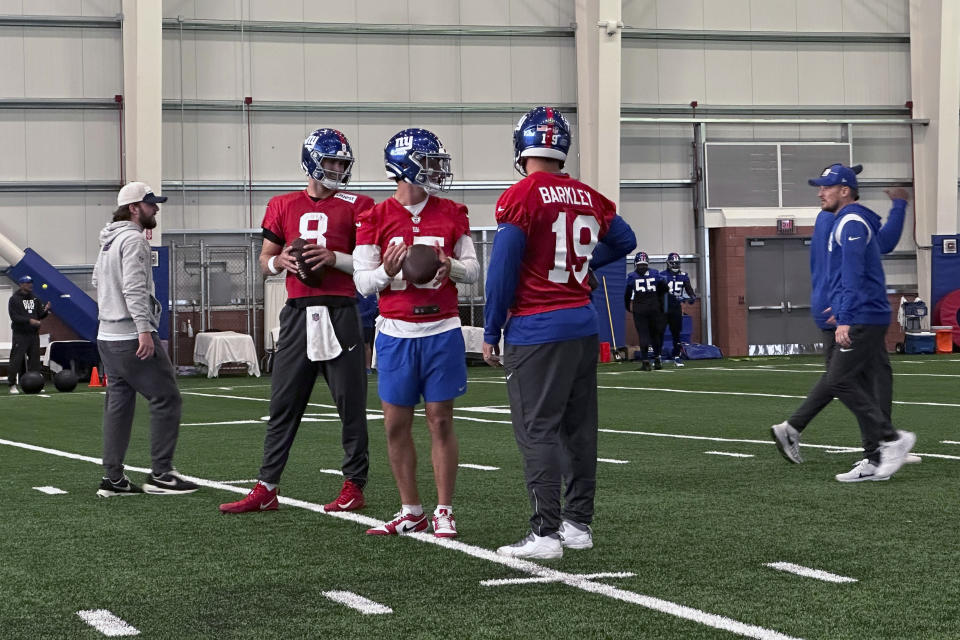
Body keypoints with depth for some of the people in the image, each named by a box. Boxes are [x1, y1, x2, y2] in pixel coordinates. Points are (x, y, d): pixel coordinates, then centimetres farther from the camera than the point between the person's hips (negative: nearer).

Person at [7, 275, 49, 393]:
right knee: (16, 360, -8)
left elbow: (39, 316, 14)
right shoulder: (14, 299, -3)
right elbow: (14, 317, -12)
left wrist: (45, 311, -8)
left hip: (34, 334, 6)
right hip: (20, 334, -6)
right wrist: (29, 320, -23)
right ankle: (12, 385, -5)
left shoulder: (35, 298, 15)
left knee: (35, 359, 6)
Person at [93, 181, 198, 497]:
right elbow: (134, 287, -21)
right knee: (166, 399, -4)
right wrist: (144, 329, -26)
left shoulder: (108, 241, 17)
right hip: (132, 337, -10)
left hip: (107, 337, 10)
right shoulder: (133, 239, -12)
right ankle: (161, 474, -5)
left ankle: (113, 479, 10)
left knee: (118, 404, 10)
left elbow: (97, 280, 27)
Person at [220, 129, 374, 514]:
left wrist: (334, 257, -13)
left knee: (351, 403, 1)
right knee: (283, 403, 4)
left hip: (339, 312, -3)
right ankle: (266, 489, 7)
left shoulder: (356, 207, 3)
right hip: (297, 312, 3)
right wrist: (280, 261, -3)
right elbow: (265, 263, 18)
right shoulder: (283, 206, 12)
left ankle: (354, 485, 10)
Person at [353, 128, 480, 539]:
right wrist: (387, 271, -20)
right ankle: (411, 512, 15)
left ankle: (444, 512, 8)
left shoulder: (452, 215, 3)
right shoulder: (376, 219, -1)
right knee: (396, 424, 3)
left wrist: (451, 266, -13)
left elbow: (473, 270, 8)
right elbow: (362, 282, 0)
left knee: (441, 421, 0)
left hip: (441, 331, 0)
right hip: (396, 333, 0)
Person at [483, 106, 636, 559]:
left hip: (537, 330, -6)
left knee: (537, 431, -4)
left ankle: (546, 532, -6)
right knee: (579, 427, 13)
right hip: (583, 323, 6)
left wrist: (491, 334, -5)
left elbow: (503, 271, -13)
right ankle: (578, 522, 19)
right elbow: (624, 242, 22)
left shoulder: (521, 198, -12)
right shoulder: (588, 197, 7)